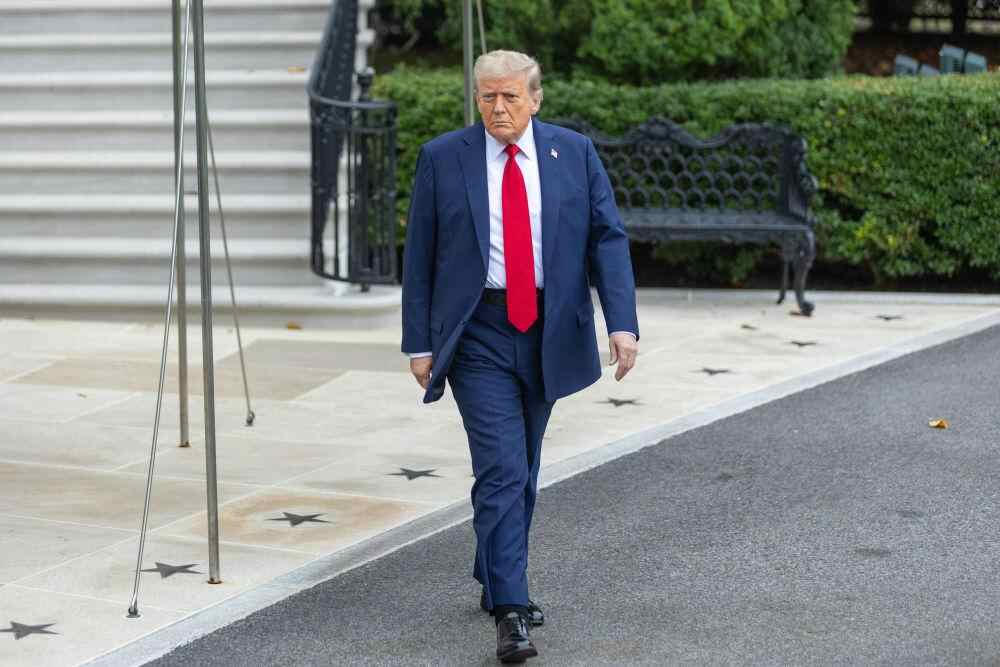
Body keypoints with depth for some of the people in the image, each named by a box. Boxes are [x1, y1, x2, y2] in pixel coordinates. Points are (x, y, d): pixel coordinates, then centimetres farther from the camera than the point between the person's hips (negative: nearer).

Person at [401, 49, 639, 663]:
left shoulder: (574, 152, 3)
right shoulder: (442, 158, -1)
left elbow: (608, 238, -1)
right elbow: (420, 256, 1)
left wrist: (622, 323, -12)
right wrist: (419, 342, -2)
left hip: (548, 333, 3)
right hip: (478, 335, -3)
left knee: (523, 469, 15)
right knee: (501, 470, -12)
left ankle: (497, 580, 34)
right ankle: (511, 612, -12)